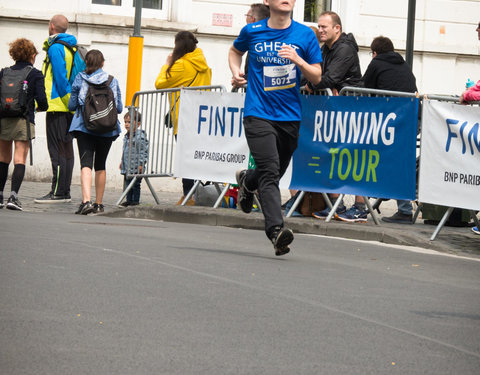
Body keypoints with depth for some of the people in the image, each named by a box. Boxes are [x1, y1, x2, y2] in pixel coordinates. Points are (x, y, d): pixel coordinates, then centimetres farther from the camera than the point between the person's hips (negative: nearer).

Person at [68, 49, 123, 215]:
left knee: (86, 164, -9)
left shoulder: (79, 79, -1)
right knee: (100, 165, 15)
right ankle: (98, 204, 21)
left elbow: (72, 105, 2)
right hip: (107, 129, 2)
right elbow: (119, 108, 3)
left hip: (84, 127, -2)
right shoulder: (112, 81, 2)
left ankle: (86, 200, -29)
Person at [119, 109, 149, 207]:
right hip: (127, 167, 8)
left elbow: (144, 151, -16)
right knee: (127, 184, 12)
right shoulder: (127, 136, 12)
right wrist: (122, 161, 24)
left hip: (136, 167, -8)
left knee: (135, 185, 0)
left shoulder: (140, 136, -14)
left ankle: (136, 200, 7)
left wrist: (141, 163, -19)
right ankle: (129, 200, 20)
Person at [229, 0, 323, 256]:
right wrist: (236, 72, 5)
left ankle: (247, 181, 48)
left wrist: (298, 60, -14)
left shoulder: (305, 35, 3)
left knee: (276, 172, 15)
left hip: (290, 116, 3)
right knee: (269, 172, -18)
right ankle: (276, 230, -25)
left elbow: (317, 77, 4)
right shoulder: (252, 32, 2)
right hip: (258, 114, -3)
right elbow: (235, 51, 25)